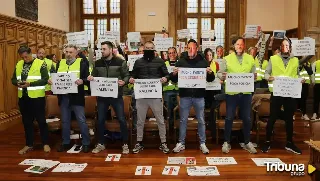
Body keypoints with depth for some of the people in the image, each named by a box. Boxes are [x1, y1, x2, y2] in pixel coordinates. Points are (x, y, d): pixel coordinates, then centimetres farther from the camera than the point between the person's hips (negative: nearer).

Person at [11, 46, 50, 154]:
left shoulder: (40, 63, -7)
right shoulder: (18, 65, 11)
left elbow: (45, 79, -14)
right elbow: (13, 79, 14)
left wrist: (30, 83, -23)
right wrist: (18, 83, -9)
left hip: (37, 97, -5)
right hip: (23, 97, 6)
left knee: (41, 121, 3)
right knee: (27, 122, 13)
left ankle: (46, 143, 16)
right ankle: (29, 144, 26)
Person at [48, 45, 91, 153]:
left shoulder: (82, 62, -1)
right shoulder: (60, 63, 13)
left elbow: (87, 78, -7)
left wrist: (82, 81, -27)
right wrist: (50, 80, -5)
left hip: (77, 96, -4)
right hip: (63, 96, 5)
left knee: (81, 120, 0)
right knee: (65, 121, 13)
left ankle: (86, 143, 10)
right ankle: (65, 143, 25)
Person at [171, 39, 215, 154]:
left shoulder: (203, 61, 4)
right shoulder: (181, 61, 3)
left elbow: (210, 79, 5)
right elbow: (174, 80, 3)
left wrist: (210, 73, -16)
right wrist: (174, 74, -19)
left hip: (199, 95, 0)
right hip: (185, 95, 0)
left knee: (201, 121, 8)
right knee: (183, 120, 8)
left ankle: (202, 143, 20)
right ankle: (181, 143, 20)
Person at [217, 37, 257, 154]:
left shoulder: (250, 58, 9)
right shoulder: (227, 58, 2)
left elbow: (254, 74, 9)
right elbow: (219, 73, 0)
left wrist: (254, 76, -14)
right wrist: (223, 76, -22)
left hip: (246, 92, 2)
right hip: (231, 92, -2)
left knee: (247, 118, 9)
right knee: (229, 118, 2)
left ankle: (247, 143, 23)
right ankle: (227, 142, 15)